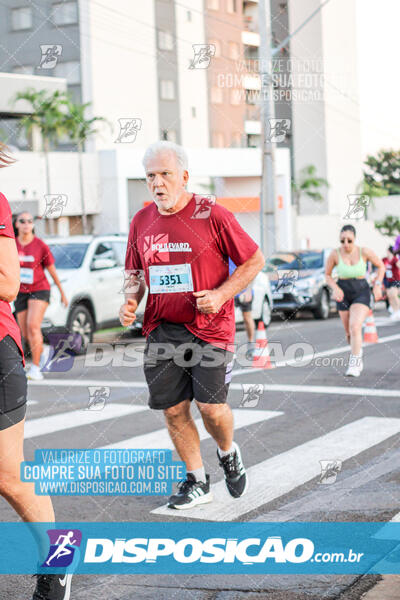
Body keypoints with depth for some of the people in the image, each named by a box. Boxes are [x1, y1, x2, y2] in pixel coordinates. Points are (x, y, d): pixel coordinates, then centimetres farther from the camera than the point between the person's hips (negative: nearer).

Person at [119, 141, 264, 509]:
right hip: (161, 330, 4)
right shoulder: (141, 222, 6)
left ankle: (228, 452, 25)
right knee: (173, 409, 4)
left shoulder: (212, 215, -8)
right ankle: (197, 482, 21)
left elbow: (254, 260, -2)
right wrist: (130, 301, 0)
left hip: (210, 327, -4)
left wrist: (221, 294, -14)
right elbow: (136, 272, 20)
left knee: (211, 406, -9)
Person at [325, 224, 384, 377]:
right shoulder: (335, 254, -11)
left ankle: (354, 364, -16)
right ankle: (358, 352, 45)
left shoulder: (364, 252, -13)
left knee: (355, 327, -24)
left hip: (361, 294, -2)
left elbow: (381, 266, 3)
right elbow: (327, 274, 4)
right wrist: (335, 288, -14)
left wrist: (377, 285, -7)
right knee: (349, 333, 12)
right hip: (343, 295, 2)